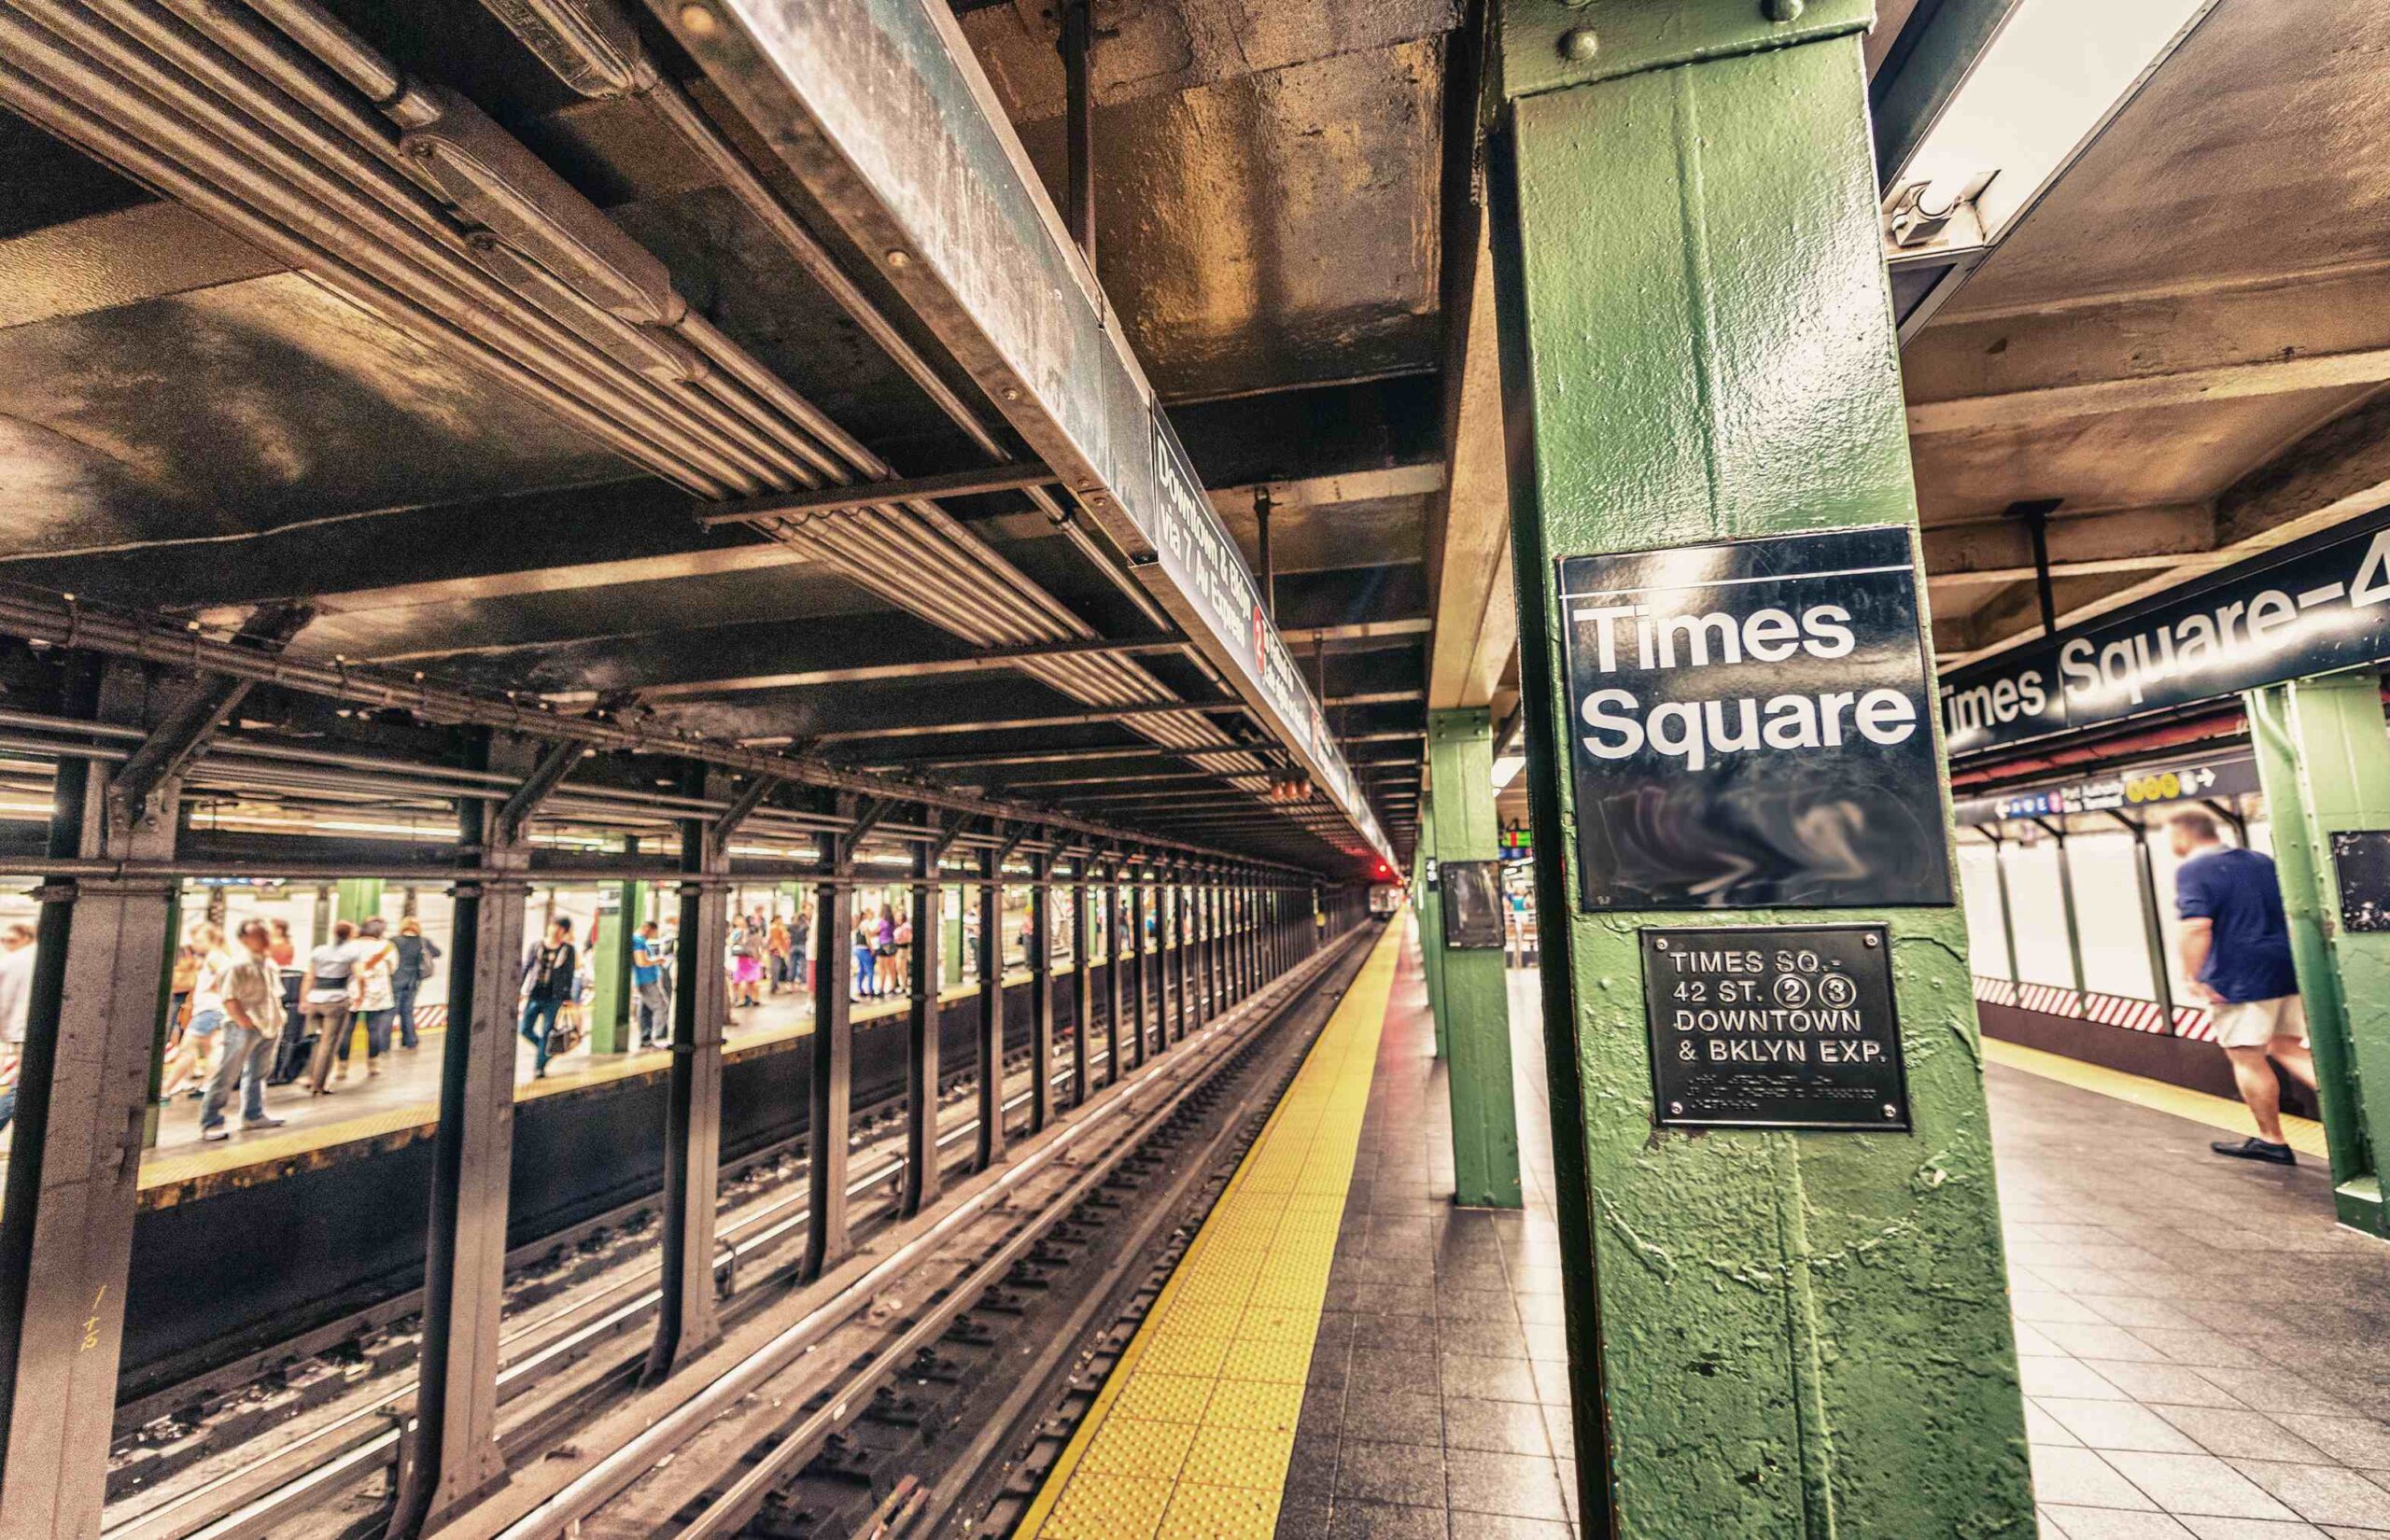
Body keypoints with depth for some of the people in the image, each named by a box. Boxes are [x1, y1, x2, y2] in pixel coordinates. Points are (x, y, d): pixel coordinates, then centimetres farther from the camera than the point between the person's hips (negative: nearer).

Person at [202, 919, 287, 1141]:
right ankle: (210, 1123, 0)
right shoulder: (239, 965, -12)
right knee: (227, 1075, -6)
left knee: (257, 1074, 16)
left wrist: (279, 1018, 12)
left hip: (268, 1028, 8)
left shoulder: (271, 965, 14)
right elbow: (229, 999, -16)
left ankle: (253, 1115, 26)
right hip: (243, 1028, -8)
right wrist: (246, 1022, -18)